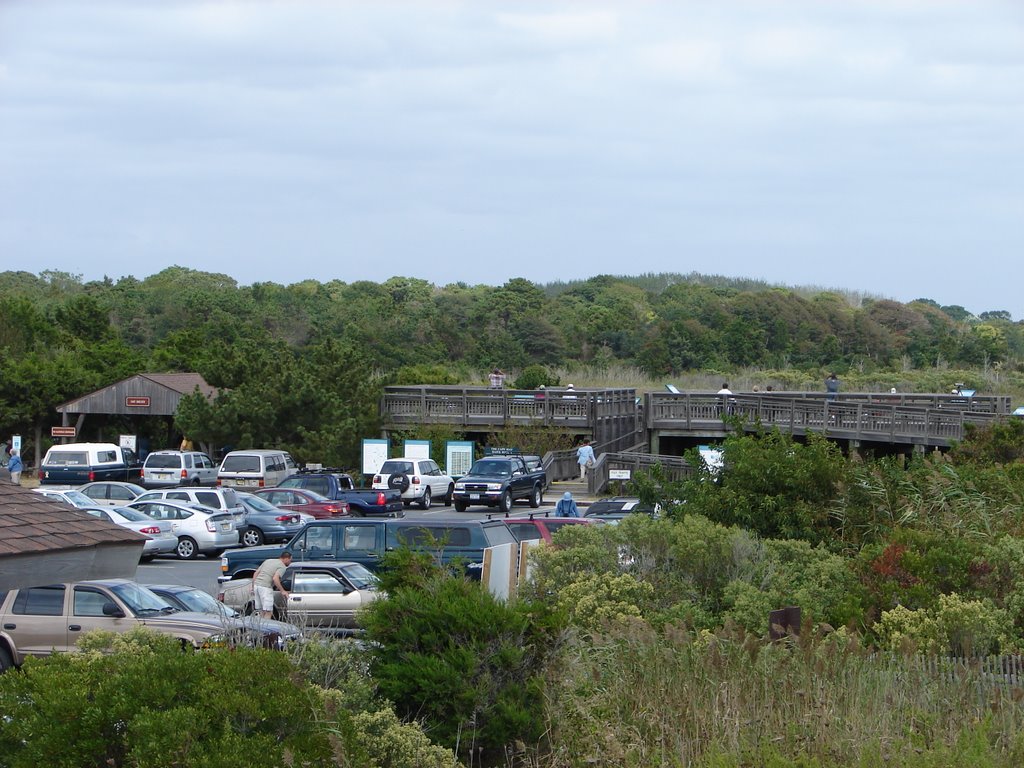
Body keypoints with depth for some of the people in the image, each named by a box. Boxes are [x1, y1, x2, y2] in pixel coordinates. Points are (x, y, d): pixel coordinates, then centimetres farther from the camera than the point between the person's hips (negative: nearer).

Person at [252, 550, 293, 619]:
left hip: (256, 585, 8)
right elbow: (275, 578, -19)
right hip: (266, 587, -8)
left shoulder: (268, 561, 22)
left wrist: (253, 587, 22)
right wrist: (282, 591, -11)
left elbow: (255, 574, 19)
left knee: (262, 612, 14)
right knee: (268, 612, -5)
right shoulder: (282, 566, -2)